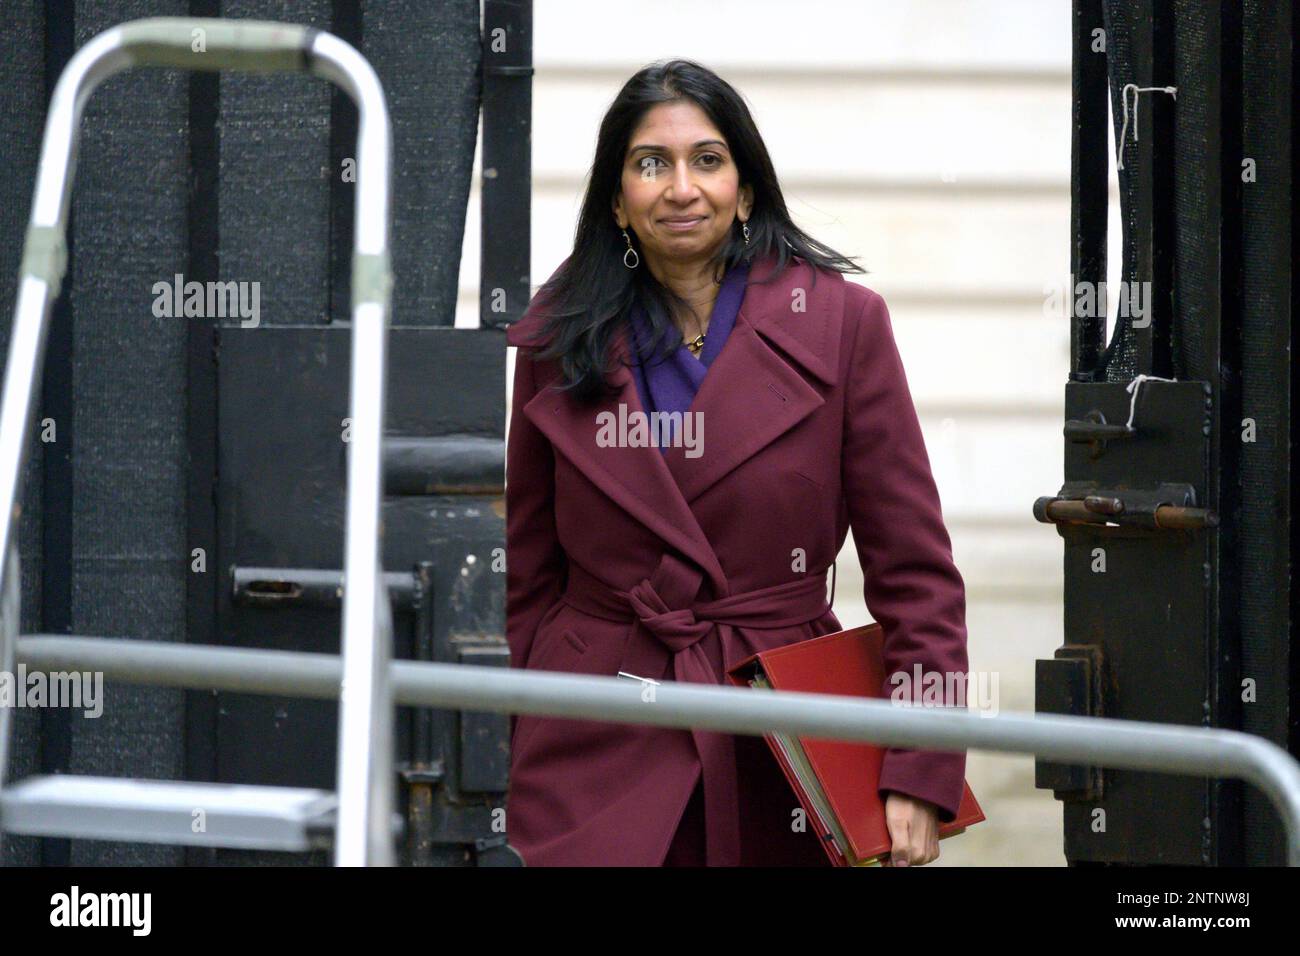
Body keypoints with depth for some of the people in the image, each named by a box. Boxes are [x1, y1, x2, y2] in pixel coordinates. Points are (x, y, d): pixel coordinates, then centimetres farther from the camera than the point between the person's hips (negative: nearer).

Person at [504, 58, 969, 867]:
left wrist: (920, 778, -11)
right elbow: (526, 579, 12)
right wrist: (497, 765, 8)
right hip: (597, 756, 1)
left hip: (780, 755, -1)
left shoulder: (842, 322, -1)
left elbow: (914, 570, -3)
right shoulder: (560, 342, 5)